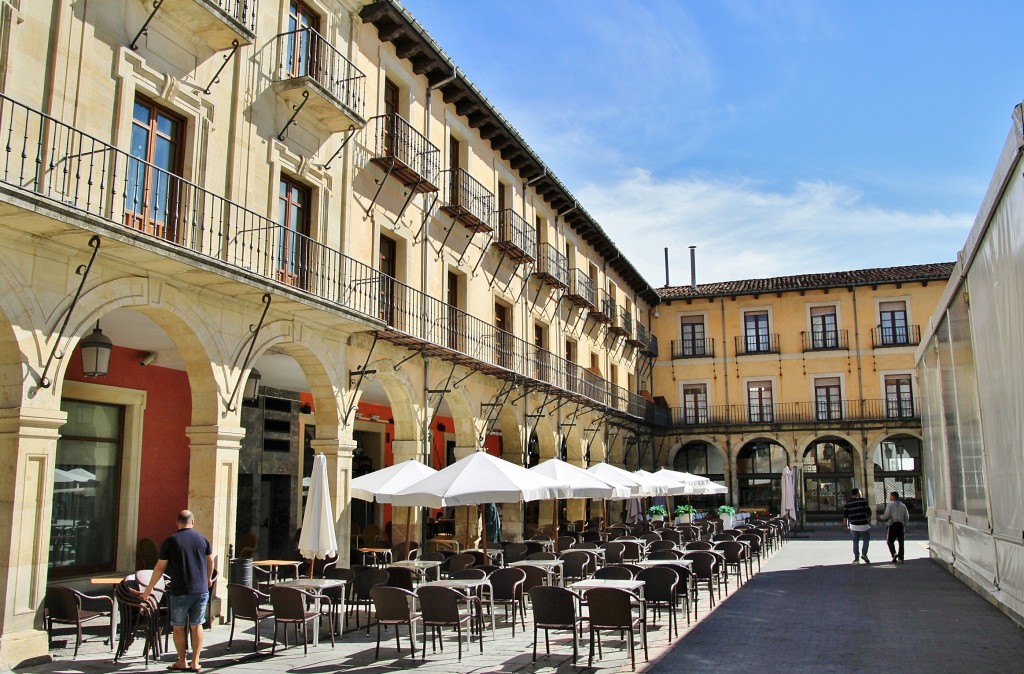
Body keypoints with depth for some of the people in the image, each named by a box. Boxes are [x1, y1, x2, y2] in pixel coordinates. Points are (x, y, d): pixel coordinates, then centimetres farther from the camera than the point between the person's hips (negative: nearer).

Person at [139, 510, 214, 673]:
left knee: (178, 627, 13)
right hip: (201, 590, 2)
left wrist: (149, 588, 11)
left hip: (180, 592, -2)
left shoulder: (170, 541, -5)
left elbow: (160, 568, -2)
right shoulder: (202, 539, 3)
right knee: (196, 626, 11)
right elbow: (210, 561, 15)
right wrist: (209, 578, 33)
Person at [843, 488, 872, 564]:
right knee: (866, 540, 15)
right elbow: (868, 512, -4)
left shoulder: (848, 503, 4)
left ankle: (856, 558, 8)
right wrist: (869, 521, 9)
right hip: (863, 525, -3)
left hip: (853, 526, 3)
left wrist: (846, 525, 11)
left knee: (855, 541, 12)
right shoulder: (863, 500, -4)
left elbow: (845, 515, 3)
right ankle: (864, 554, -4)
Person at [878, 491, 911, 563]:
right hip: (901, 525, 4)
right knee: (901, 542, 8)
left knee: (890, 541, 4)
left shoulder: (890, 504, -1)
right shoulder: (903, 505, 12)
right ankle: (900, 558, 4)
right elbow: (907, 517, 10)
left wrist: (880, 518, 9)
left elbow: (886, 515, -9)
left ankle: (894, 553, -19)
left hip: (893, 524, -4)